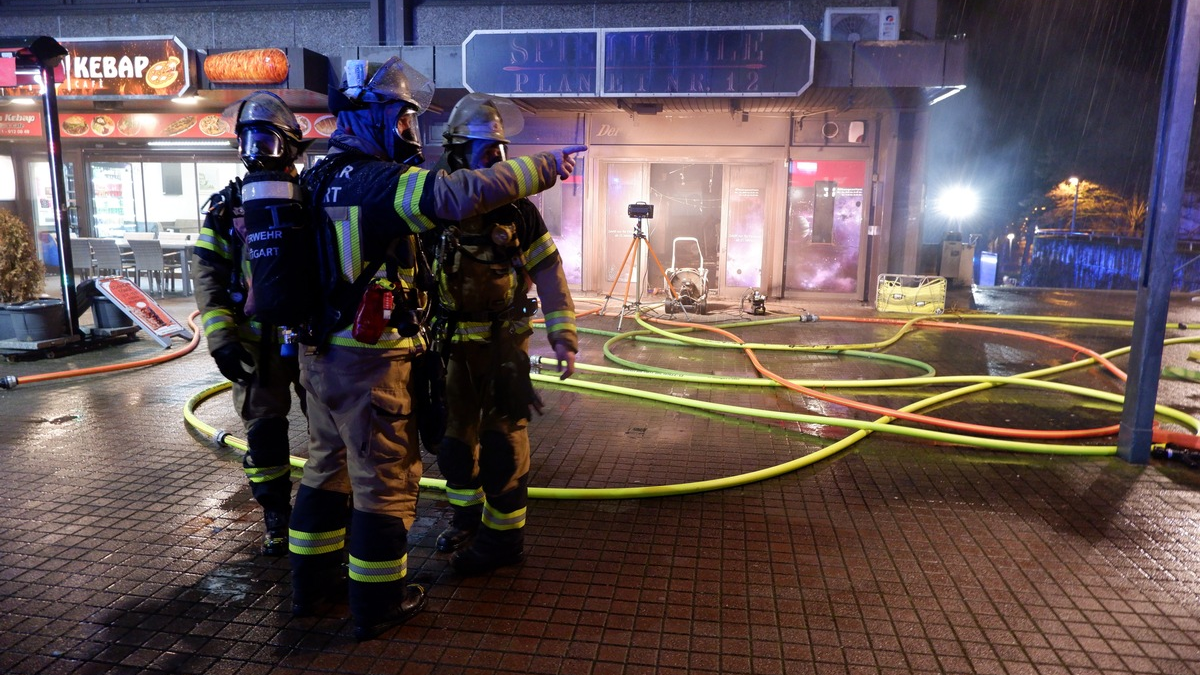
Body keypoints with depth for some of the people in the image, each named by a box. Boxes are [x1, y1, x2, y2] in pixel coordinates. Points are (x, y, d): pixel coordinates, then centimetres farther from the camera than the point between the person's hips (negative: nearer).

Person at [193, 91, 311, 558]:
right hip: (257, 340, 1)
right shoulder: (226, 205, 4)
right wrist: (220, 338, -10)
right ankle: (276, 517, 24)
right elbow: (207, 276, 1)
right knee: (264, 431, 8)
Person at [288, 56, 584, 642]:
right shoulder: (387, 184, -18)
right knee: (384, 480, 5)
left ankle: (312, 584, 35)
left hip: (318, 352, 9)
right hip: (370, 360, -9)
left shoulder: (318, 180, 10)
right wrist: (544, 168, -22)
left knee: (326, 467, 21)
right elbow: (465, 193, -31)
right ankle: (376, 604, 19)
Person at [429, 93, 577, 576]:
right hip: (454, 344, 3)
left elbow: (549, 275, -4)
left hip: (505, 343, -3)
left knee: (502, 442, 1)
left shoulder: (518, 211, -6)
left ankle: (503, 538, 16)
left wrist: (563, 335, -11)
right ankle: (467, 517, 36)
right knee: (455, 436, 15)